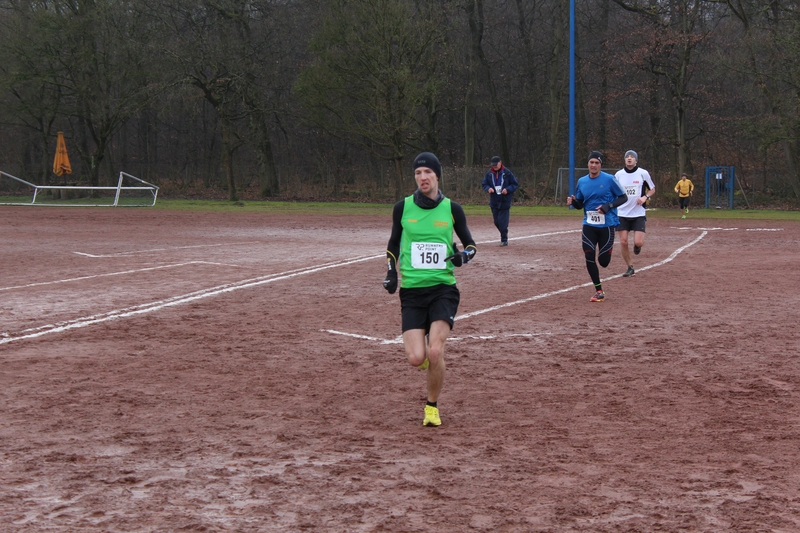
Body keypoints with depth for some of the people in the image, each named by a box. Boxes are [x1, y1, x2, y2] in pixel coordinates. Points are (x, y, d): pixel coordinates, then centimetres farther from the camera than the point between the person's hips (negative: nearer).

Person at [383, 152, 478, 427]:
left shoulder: (452, 209, 1)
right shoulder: (403, 208, 2)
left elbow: (470, 245, 11)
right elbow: (393, 244, 16)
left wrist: (463, 255, -11)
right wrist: (391, 273, 2)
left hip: (443, 288, -1)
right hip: (412, 290, 1)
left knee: (435, 351, -17)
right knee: (416, 358, -11)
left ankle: (432, 406, 8)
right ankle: (426, 353, 29)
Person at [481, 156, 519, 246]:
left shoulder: (507, 173, -6)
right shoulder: (489, 173, 3)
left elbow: (515, 184, -1)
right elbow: (484, 184, 10)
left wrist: (507, 189, -18)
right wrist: (488, 188, -12)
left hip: (505, 201, -4)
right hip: (494, 201, 4)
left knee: (503, 221, -8)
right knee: (496, 222, 9)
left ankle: (504, 240, 1)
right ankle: (503, 234, 31)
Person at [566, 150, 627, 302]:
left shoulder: (609, 179, -7)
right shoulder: (582, 182, 5)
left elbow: (623, 197, -2)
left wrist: (608, 206, -17)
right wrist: (573, 201, -10)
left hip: (607, 225, -3)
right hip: (589, 226, 3)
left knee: (603, 261, -2)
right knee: (589, 258, -5)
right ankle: (599, 291, 8)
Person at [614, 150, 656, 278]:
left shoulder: (643, 173, -2)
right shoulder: (619, 174, 3)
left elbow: (652, 189, 9)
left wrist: (645, 197, -11)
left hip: (638, 214, -2)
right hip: (622, 213, 2)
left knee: (638, 242, -13)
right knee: (623, 242, -4)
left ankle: (637, 246, 26)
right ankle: (630, 268, 12)